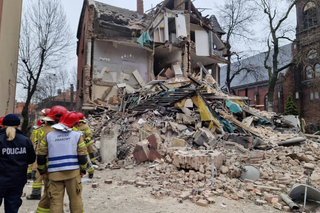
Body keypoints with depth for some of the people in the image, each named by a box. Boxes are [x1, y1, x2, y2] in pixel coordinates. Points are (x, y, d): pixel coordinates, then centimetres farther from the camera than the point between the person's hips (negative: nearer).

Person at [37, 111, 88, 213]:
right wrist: (83, 169, 13)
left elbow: (41, 156, 7)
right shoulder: (77, 135, -1)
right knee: (75, 199, 13)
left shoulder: (48, 136, 4)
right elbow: (82, 155, -1)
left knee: (56, 201, 8)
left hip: (55, 174, 1)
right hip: (73, 172, -1)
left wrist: (41, 170, 22)